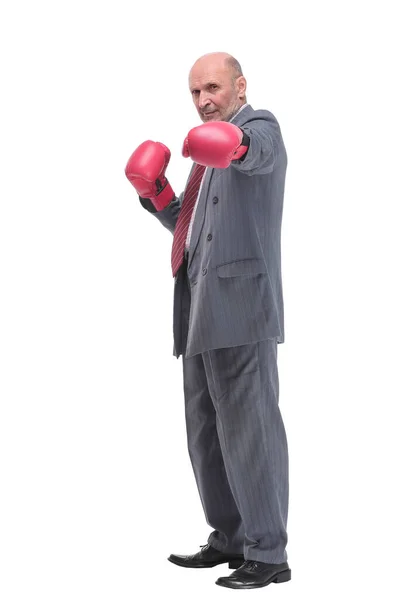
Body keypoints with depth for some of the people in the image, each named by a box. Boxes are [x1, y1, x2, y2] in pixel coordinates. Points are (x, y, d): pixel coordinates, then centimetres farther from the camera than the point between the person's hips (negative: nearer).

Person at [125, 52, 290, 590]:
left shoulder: (260, 128, -2)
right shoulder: (207, 148, 25)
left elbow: (255, 152, -28)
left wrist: (232, 143, -51)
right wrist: (156, 193, 11)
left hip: (241, 304, -9)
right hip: (201, 310, 9)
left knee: (248, 426, -9)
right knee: (206, 432, 13)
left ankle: (268, 554, -4)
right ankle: (230, 540, 24)